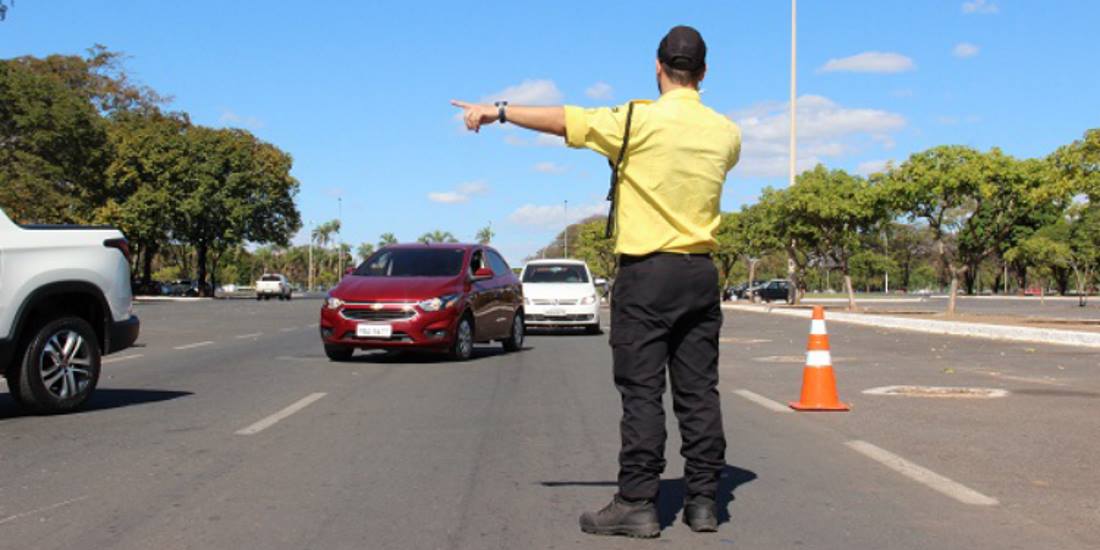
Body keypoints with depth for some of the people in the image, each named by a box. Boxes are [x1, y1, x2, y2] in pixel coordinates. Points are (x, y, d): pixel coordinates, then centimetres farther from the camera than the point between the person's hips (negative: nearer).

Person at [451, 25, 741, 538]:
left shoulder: (641, 120, -10)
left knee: (642, 393, -1)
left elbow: (560, 119, -5)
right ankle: (703, 500, 13)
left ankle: (637, 504, 2)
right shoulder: (726, 132, 5)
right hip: (701, 273, 5)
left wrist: (497, 110, 7)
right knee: (699, 390, 8)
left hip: (646, 273, -5)